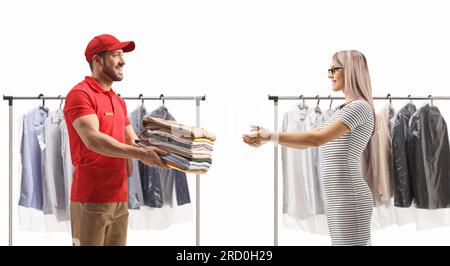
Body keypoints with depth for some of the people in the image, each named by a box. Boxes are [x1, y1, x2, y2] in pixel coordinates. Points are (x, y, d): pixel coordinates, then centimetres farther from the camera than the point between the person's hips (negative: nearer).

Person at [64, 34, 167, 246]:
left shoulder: (119, 102, 18)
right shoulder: (79, 94, -8)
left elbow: (132, 142, 19)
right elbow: (93, 140, -21)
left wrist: (156, 151, 1)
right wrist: (141, 155, -23)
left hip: (119, 198, 8)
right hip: (91, 200, -8)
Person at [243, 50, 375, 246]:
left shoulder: (360, 107, -11)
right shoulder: (339, 111, 19)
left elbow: (317, 139, -21)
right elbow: (306, 140, 18)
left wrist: (271, 136, -21)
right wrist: (267, 136, 7)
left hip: (349, 196, -9)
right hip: (335, 196, 9)